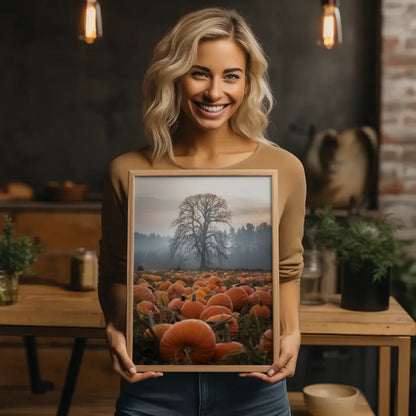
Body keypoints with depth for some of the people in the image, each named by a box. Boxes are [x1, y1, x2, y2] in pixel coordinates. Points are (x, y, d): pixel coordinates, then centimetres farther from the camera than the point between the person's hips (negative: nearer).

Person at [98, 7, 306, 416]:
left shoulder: (284, 169, -4)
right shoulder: (128, 172, -5)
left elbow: (286, 271, 8)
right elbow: (114, 274, 7)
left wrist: (290, 331, -8)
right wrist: (115, 330, -11)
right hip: (153, 383, 0)